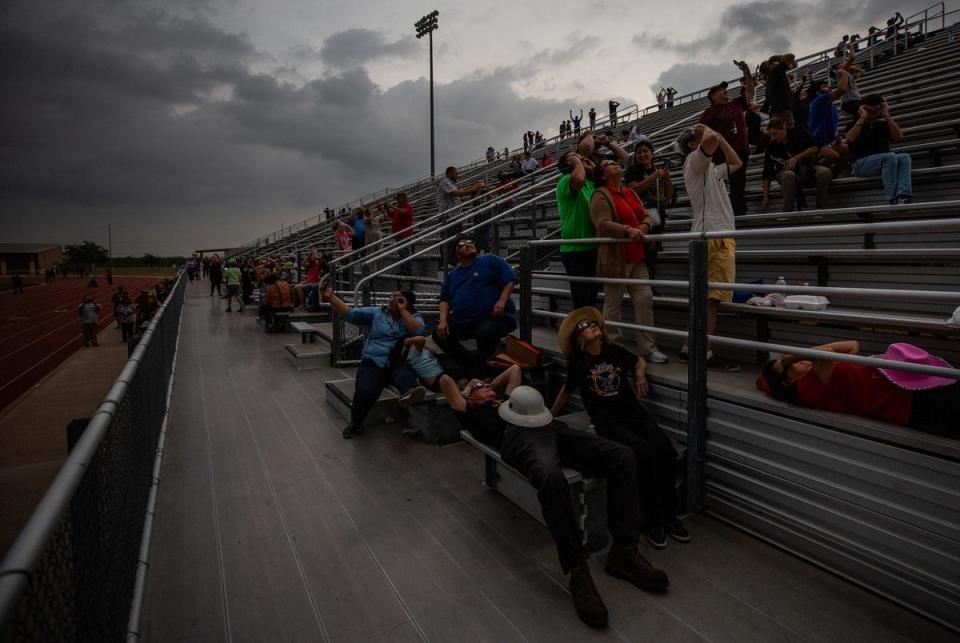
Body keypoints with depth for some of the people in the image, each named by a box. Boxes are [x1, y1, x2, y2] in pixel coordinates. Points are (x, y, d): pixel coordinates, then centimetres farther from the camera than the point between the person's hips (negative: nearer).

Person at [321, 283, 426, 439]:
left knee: (405, 372, -36)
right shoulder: (375, 313, 13)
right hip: (374, 362, 1)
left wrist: (402, 310, -4)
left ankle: (408, 392, -69)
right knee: (365, 392, -26)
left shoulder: (414, 316, 12)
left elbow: (418, 330, -10)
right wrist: (330, 297, -9)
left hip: (400, 362, -1)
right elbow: (350, 314, 3)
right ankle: (356, 422, 0)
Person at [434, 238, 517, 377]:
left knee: (485, 332, -37)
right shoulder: (453, 275, 19)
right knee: (439, 334, -6)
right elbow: (445, 300, 15)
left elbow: (510, 280, -3)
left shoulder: (490, 260, 4)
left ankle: (481, 364, -1)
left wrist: (502, 301, -18)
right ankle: (473, 367, 3)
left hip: (493, 316, -6)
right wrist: (443, 321, -2)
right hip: (463, 321, 6)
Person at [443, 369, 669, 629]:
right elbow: (445, 380, 23)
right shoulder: (472, 414, 26)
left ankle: (623, 552, -13)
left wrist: (493, 386, 53)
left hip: (553, 429, 7)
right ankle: (578, 570, -31)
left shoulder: (506, 402, 42)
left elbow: (515, 368, 54)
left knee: (621, 456, -17)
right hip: (522, 437, -6)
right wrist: (474, 390, 38)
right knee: (551, 478, -42)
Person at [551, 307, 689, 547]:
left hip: (635, 412, 4)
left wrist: (640, 375, 8)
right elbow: (567, 390, 17)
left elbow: (639, 361, 29)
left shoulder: (615, 351, 9)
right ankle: (651, 521, -14)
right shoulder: (577, 363, 1)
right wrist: (549, 416, 26)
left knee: (666, 453, -23)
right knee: (645, 454, -31)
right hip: (607, 421, -4)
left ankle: (669, 516, -5)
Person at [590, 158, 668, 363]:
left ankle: (648, 348, 8)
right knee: (613, 304, 0)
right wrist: (628, 231, -32)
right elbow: (603, 224, -20)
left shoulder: (630, 192, 19)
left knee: (645, 300, 2)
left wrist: (645, 225, -5)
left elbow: (645, 216, 18)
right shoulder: (601, 196, -6)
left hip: (637, 258, 7)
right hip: (615, 259, -7)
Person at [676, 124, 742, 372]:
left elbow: (736, 162, 39)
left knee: (707, 298, 9)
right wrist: (707, 130, 2)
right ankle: (705, 353, -11)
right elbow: (710, 139, -21)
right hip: (714, 237, -10)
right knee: (712, 298, -12)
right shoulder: (694, 160, -1)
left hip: (718, 237, 10)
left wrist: (719, 135, 30)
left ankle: (690, 348, 12)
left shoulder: (709, 170, 28)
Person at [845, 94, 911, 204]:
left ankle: (903, 197, -44)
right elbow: (850, 139, -10)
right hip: (861, 163, -4)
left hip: (883, 161, 4)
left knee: (905, 157, -26)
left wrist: (887, 116, 6)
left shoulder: (883, 125, 23)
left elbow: (898, 137, 6)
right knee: (890, 156, -31)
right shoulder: (855, 124, 15)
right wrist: (863, 117, -4)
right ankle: (892, 199, -37)